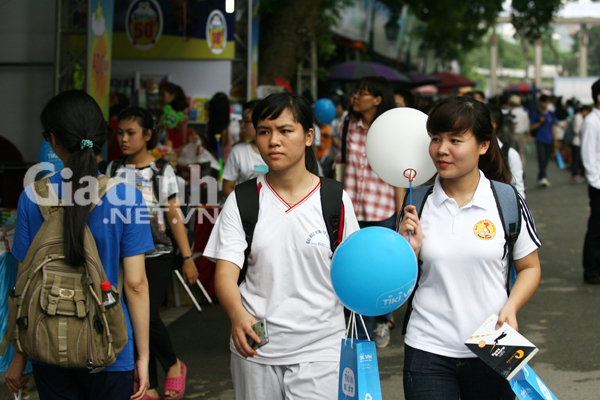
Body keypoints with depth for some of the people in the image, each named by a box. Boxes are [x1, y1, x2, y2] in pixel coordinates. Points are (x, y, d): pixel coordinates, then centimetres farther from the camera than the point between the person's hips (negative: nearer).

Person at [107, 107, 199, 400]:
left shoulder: (163, 171, -1)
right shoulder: (114, 170, 6)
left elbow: (174, 216, -1)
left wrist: (187, 258, -4)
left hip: (156, 256, -3)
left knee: (149, 316, -14)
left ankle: (173, 365, 14)